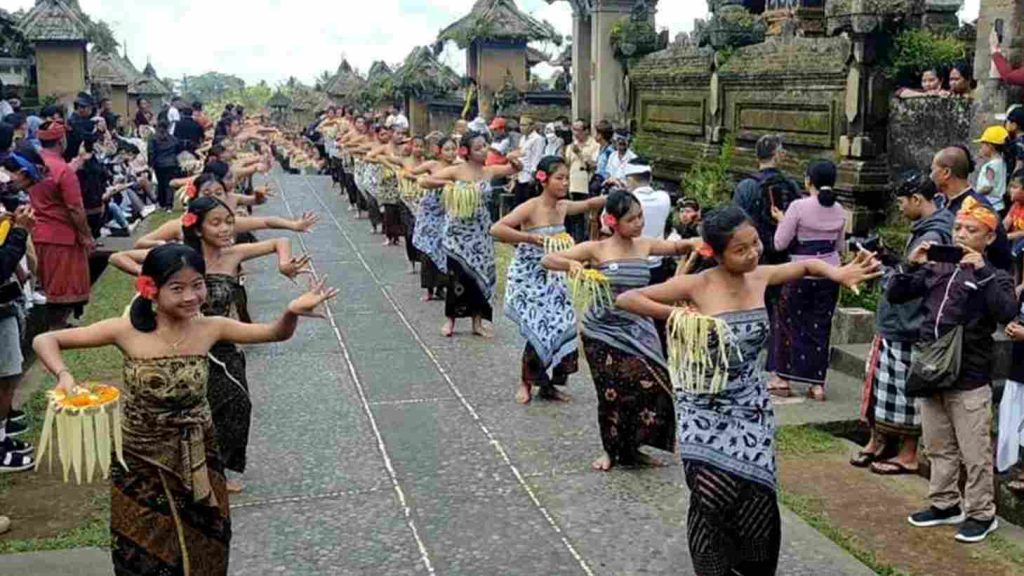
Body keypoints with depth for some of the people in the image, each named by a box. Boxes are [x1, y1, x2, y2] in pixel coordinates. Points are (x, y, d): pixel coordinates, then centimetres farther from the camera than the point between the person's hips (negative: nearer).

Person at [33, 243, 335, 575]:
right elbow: (44, 341, -12)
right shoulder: (128, 331, -17)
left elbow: (277, 334, -1)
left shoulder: (210, 328, -10)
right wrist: (64, 375, -31)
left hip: (197, 464, 2)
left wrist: (292, 312, -23)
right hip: (141, 464, -2)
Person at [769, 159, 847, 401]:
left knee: (791, 324, 9)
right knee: (821, 327, 9)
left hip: (801, 275, -4)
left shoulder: (799, 207, -14)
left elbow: (780, 243, -10)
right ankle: (817, 383, 9)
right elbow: (840, 246, 13)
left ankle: (784, 379, 14)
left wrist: (781, 220, 5)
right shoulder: (839, 210, 3)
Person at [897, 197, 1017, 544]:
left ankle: (981, 514, 15)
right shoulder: (937, 270, 8)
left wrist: (981, 271, -25)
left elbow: (1007, 313, -22)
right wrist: (912, 265, -7)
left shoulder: (993, 276, -3)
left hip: (969, 381, -5)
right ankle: (945, 505, 29)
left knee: (975, 455, 2)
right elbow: (895, 296, 8)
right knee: (938, 448, 16)